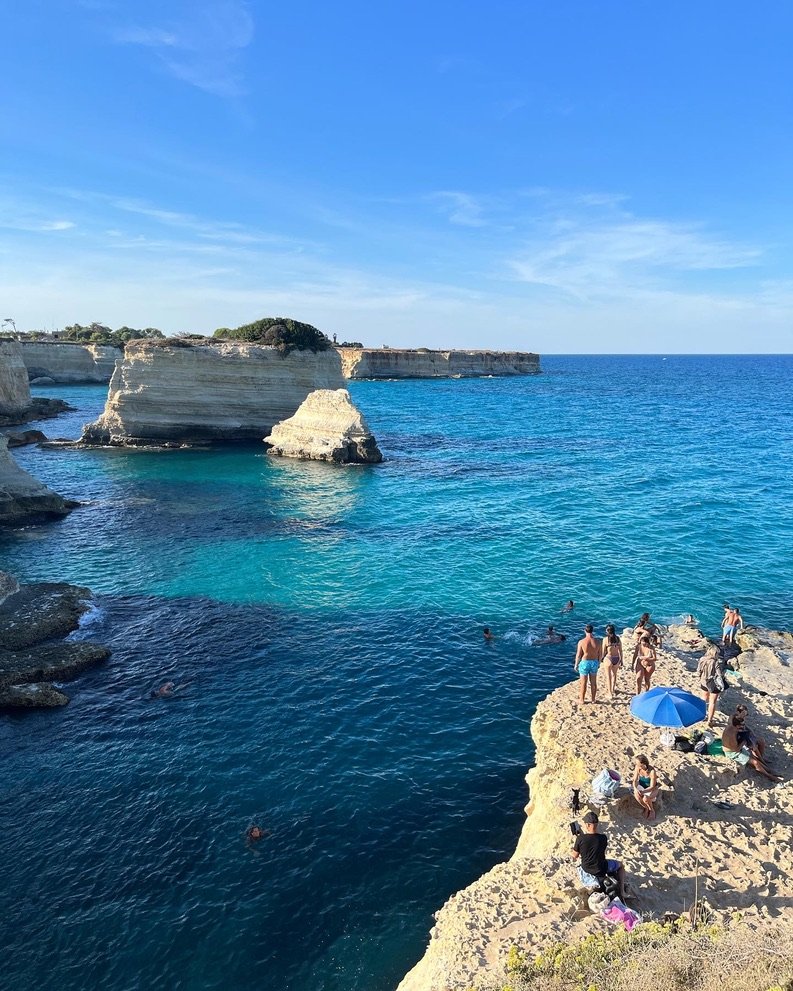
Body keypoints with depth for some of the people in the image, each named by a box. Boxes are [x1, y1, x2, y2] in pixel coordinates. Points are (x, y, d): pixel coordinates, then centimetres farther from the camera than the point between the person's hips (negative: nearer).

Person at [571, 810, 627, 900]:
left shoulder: (580, 839, -23)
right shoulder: (603, 838, -22)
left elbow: (575, 856, -8)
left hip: (586, 869, 2)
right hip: (601, 869, -2)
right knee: (620, 866, 26)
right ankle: (621, 893, 18)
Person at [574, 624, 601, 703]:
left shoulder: (581, 642, -18)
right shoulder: (597, 641, -10)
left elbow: (578, 655, -11)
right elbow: (599, 654, 1)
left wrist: (576, 665, 3)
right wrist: (598, 663, 18)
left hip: (584, 663, -3)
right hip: (594, 662, 3)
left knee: (583, 683, 10)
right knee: (593, 682, 17)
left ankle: (582, 699, 22)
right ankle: (593, 699, 28)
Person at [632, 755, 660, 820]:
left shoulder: (652, 771, -31)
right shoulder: (637, 767, -18)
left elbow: (652, 787, -26)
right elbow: (635, 781, -11)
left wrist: (643, 791, -40)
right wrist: (635, 789, -31)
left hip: (652, 789, -3)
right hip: (641, 786, 4)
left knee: (645, 798, -33)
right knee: (636, 795, -29)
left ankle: (652, 810, 1)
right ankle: (646, 808, 1)